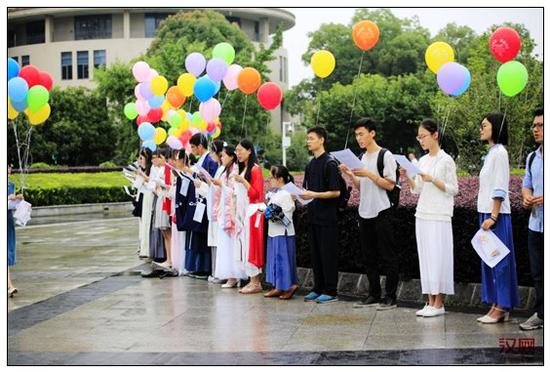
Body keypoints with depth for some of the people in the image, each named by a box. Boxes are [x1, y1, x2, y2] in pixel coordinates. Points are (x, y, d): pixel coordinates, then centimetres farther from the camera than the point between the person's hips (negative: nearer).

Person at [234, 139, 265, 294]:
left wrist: (243, 181, -23)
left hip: (252, 211, -8)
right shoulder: (242, 169, 15)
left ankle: (256, 283, -4)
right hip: (242, 211, 8)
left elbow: (256, 193, -15)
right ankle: (252, 280, 10)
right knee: (244, 246, 6)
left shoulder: (255, 169, -9)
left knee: (251, 245, -8)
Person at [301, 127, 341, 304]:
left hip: (326, 217, -8)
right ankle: (318, 289, 19)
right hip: (313, 215, 8)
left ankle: (331, 291, 4)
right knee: (315, 254, 11)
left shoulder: (330, 163, -10)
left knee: (328, 254, -2)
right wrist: (302, 195, 1)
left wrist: (315, 195, -21)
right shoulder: (310, 165, 14)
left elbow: (336, 192, -14)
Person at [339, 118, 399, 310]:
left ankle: (391, 296, 2)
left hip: (381, 212, -8)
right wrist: (351, 176, 1)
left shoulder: (385, 155, -7)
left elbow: (390, 184, -12)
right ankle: (374, 295, 17)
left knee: (387, 256, -3)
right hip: (364, 213, 8)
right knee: (369, 256, 10)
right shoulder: (362, 157, 15)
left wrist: (369, 174, -18)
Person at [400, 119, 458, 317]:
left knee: (438, 257, -6)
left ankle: (439, 303, 0)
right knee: (425, 257, 5)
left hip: (439, 216, -7)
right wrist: (407, 178, -3)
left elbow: (453, 189, -7)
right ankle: (430, 301, 10)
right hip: (423, 215, 7)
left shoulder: (446, 160, -5)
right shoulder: (422, 160, 14)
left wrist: (432, 179, -17)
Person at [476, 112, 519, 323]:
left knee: (499, 260, -5)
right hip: (487, 213, 9)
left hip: (496, 215, -9)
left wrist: (493, 216, -20)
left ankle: (501, 308, -1)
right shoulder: (491, 153, 17)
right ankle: (497, 306, 13)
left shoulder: (499, 152, -10)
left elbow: (499, 188, -16)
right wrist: (487, 216, 16)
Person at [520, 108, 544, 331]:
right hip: (535, 224, 7)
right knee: (537, 273, 13)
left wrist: (545, 198, -22)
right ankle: (540, 314, 23)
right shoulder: (532, 157, 12)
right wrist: (527, 197, -1)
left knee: (542, 274, -2)